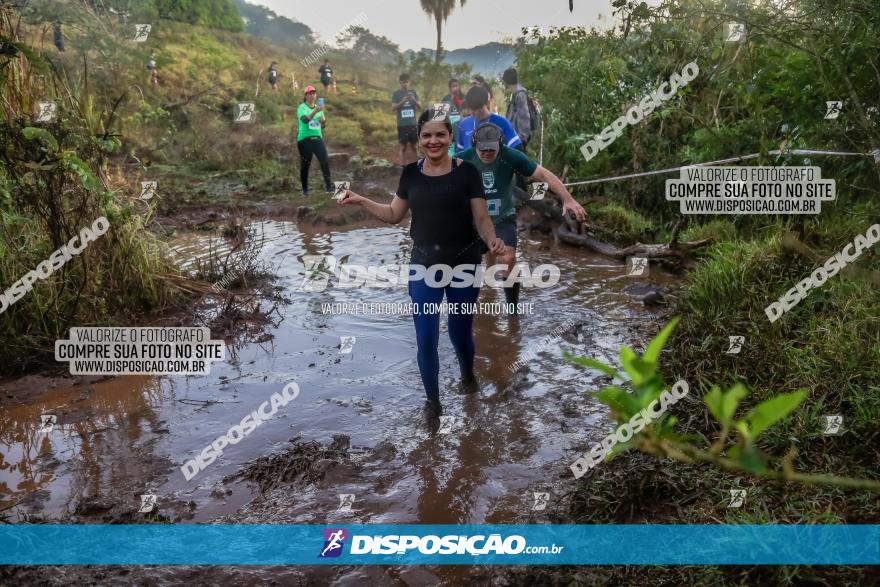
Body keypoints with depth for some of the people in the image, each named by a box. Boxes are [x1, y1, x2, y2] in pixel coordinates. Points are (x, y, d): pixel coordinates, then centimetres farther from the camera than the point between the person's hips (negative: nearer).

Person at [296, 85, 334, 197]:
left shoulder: (319, 107, 13)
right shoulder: (302, 107, -4)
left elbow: (323, 125, 18)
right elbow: (305, 119, -24)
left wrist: (324, 120, -6)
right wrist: (315, 111, -39)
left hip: (317, 138, 4)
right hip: (305, 139, -4)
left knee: (325, 161, -11)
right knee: (305, 165, 2)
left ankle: (329, 186, -10)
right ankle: (305, 190, 13)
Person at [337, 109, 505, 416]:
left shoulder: (466, 171, -8)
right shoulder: (411, 173, 1)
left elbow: (481, 218, -8)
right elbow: (394, 214, 12)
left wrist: (492, 240, -28)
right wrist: (361, 200, 1)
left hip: (463, 264, -2)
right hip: (424, 265, 2)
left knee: (460, 334, 12)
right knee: (426, 340, 1)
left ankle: (467, 374, 46)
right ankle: (432, 399, 24)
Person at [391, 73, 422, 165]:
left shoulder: (413, 92, 8)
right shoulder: (396, 93, 1)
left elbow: (420, 107, 6)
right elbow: (393, 108, -6)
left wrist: (414, 100, -13)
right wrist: (402, 101, -19)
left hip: (413, 124, 2)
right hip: (402, 125, -2)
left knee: (414, 146, 6)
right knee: (403, 146, 0)